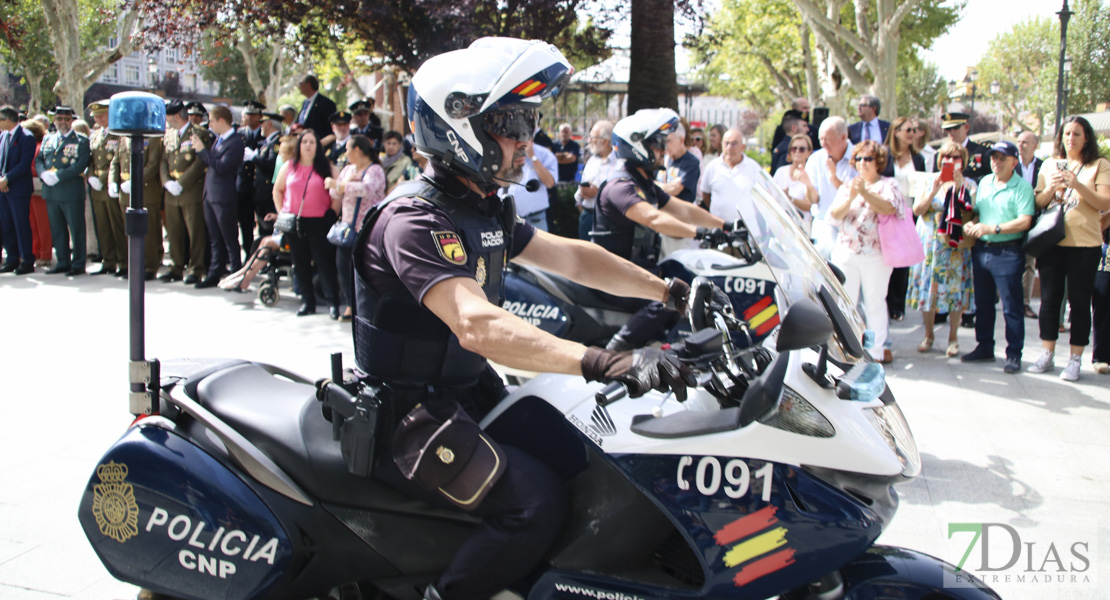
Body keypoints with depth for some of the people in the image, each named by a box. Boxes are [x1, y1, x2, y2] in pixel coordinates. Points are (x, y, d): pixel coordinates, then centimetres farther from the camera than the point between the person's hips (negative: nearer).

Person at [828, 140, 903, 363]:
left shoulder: (888, 184, 5)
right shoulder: (847, 185, 15)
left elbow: (888, 208, -16)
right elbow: (834, 216, 2)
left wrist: (865, 193, -27)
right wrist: (851, 198, -14)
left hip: (876, 254, -3)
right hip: (846, 252, 3)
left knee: (875, 302, 1)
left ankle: (877, 350, 8)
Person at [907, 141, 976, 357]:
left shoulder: (968, 184, 4)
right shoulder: (929, 181, 7)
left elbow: (970, 213, -11)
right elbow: (917, 209, -3)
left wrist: (959, 186, -18)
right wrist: (935, 190, -16)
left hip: (956, 247, -1)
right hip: (930, 245, 1)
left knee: (955, 290, 0)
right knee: (928, 289, 2)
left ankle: (953, 338, 10)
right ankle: (928, 336, 16)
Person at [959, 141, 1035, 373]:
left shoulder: (1022, 187, -8)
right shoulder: (984, 182, 13)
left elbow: (1024, 221, -17)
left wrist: (992, 228, -22)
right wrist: (972, 224, -3)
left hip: (1007, 252, -6)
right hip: (981, 249, 7)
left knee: (1011, 306, -2)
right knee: (983, 303, 14)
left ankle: (1014, 354, 5)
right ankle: (984, 348, 25)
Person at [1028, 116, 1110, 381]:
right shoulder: (1050, 165, 12)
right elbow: (1038, 203, 10)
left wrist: (1077, 185, -20)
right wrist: (1051, 188, -10)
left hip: (1085, 243, -3)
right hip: (1051, 241, 3)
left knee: (1079, 301, 1)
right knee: (1049, 299, 6)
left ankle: (1075, 359, 7)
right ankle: (1047, 355, 15)